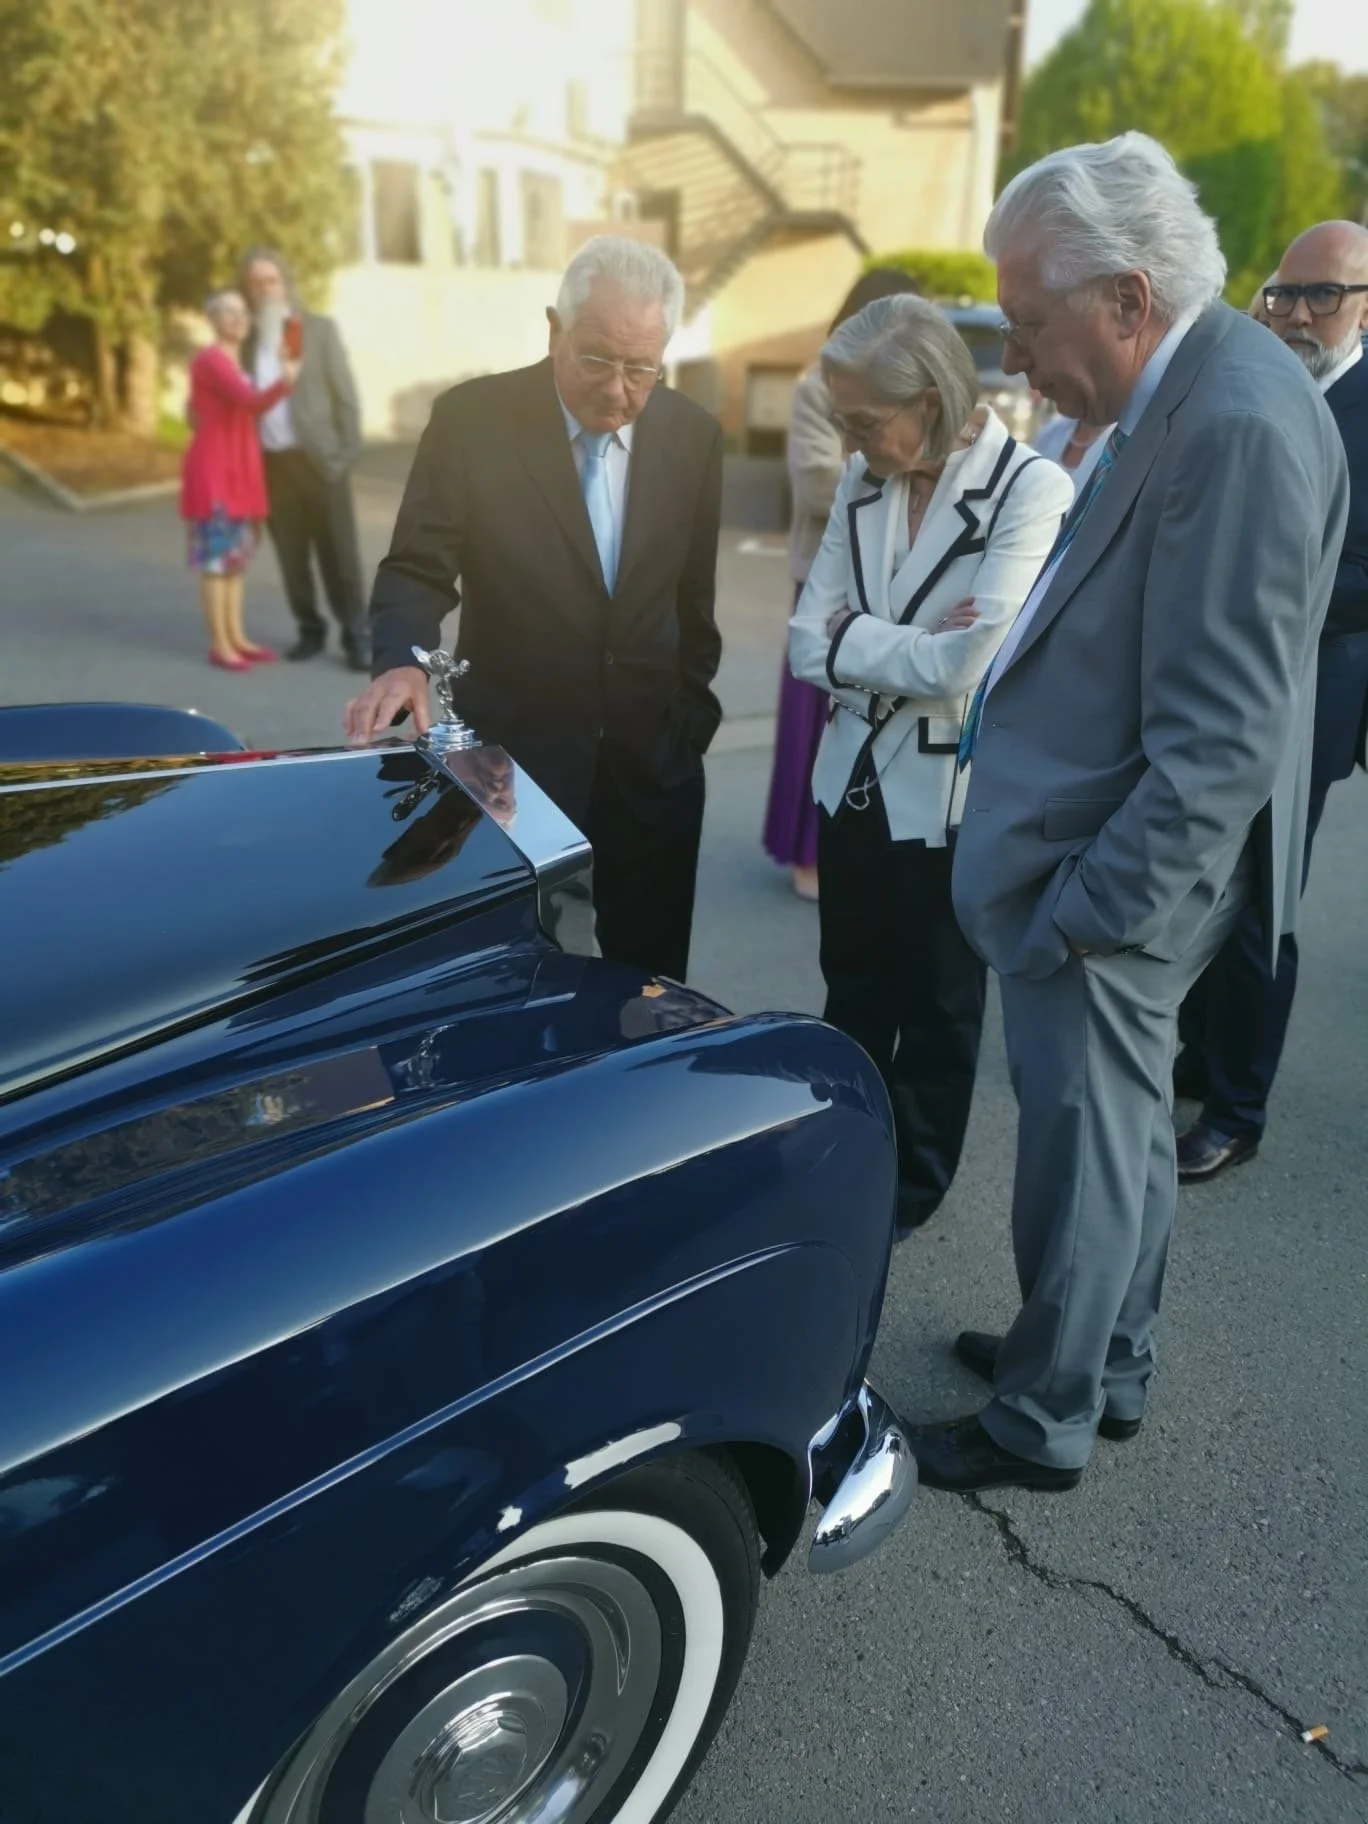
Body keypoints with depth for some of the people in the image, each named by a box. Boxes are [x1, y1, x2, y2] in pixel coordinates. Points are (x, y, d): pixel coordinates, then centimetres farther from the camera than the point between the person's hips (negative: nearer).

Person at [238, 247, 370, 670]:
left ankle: (356, 636, 4)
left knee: (338, 553, -2)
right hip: (270, 463, 3)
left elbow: (345, 394, 0)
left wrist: (347, 454, -10)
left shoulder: (320, 329, 3)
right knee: (291, 555, 6)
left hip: (317, 458, -3)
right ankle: (309, 630, 19)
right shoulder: (245, 338, 11)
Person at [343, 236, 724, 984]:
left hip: (653, 767, 3)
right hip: (515, 760, -2)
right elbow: (416, 571, -9)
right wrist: (402, 661, -29)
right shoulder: (471, 418, -9)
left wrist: (689, 716, 11)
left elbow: (693, 595, 9)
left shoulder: (693, 435, 1)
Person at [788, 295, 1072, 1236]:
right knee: (853, 1000, 19)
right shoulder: (863, 482, 2)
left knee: (937, 1014, 14)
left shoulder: (1034, 490, -17)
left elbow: (963, 665, -25)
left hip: (952, 798, -5)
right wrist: (911, 645, -17)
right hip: (857, 781, 5)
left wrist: (853, 636, -11)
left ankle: (910, 1189, 35)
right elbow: (808, 643, -2)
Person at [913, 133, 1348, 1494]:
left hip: (1113, 876, -9)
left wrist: (1082, 916, -21)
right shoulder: (1189, 392, 7)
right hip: (1104, 856, 9)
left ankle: (1043, 1423, 28)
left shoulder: (1238, 424, -22)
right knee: (1124, 1125, 21)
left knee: (1081, 1149, 6)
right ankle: (1107, 1364, 42)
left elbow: (1222, 743, -24)